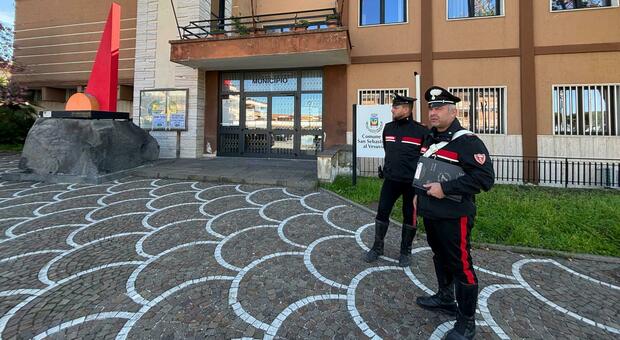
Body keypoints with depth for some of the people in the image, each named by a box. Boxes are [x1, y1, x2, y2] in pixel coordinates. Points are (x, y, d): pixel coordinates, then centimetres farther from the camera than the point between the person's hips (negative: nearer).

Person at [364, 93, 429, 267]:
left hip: (412, 182, -4)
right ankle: (377, 247, 23)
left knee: (409, 217, 10)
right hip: (390, 180, 4)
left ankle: (405, 251, 27)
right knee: (382, 213, 5)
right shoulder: (388, 128, 6)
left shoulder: (421, 131, -9)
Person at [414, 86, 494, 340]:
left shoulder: (467, 141, -16)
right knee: (440, 256, 22)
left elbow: (485, 177, -23)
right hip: (431, 212, 8)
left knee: (460, 265, 4)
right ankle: (445, 298, 43)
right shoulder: (429, 139, 9)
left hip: (454, 216, -8)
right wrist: (418, 195, 15)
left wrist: (445, 188, -26)